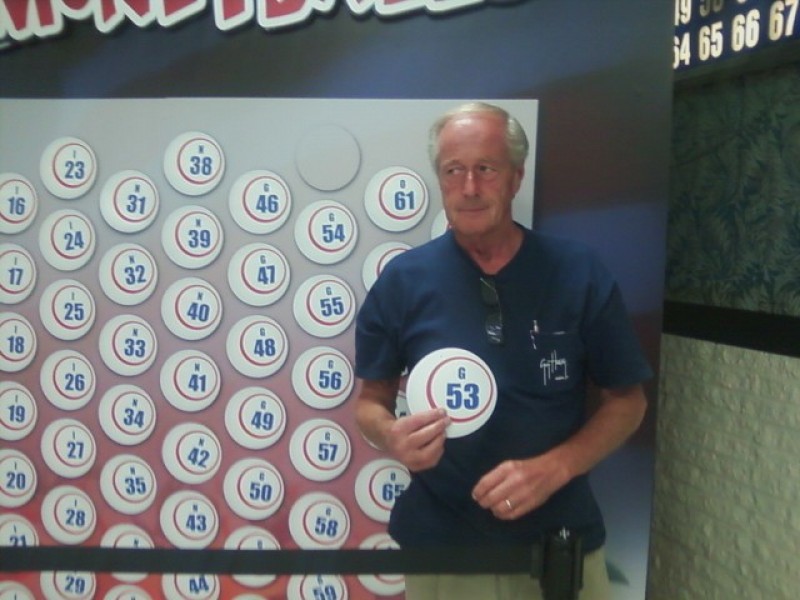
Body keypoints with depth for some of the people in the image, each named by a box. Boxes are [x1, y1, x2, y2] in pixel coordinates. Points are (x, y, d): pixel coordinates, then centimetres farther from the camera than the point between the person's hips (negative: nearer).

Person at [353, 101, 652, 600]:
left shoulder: (580, 274, -8)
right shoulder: (403, 281, -8)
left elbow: (626, 400, -1)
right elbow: (371, 399, 2)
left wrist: (554, 468, -16)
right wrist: (392, 436, -20)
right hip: (442, 546, 0)